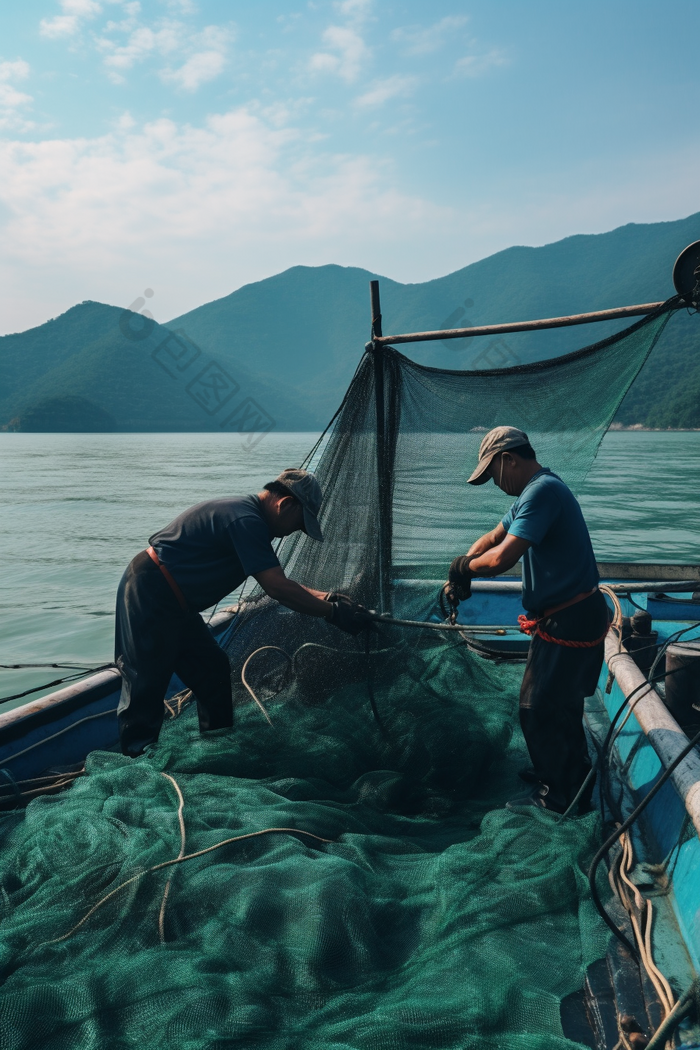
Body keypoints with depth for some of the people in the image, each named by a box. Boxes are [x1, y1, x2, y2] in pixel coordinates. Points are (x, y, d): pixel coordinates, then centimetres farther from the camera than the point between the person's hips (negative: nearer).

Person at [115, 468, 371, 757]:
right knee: (146, 686, -4)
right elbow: (278, 589, -25)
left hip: (171, 603, 11)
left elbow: (277, 580, 15)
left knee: (212, 669, 13)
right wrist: (334, 612, -17)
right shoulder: (245, 520, -22)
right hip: (149, 595, -11)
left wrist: (327, 597, 6)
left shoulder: (247, 515, 11)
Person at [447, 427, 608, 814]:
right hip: (568, 617, 10)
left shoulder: (543, 491, -21)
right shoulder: (533, 492, 14)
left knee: (540, 710, 2)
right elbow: (492, 538, 20)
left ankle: (555, 796, 17)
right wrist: (459, 575, 6)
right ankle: (572, 774, 40)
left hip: (569, 620, -10)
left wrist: (465, 567, -10)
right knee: (561, 703, 23)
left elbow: (502, 557, -29)